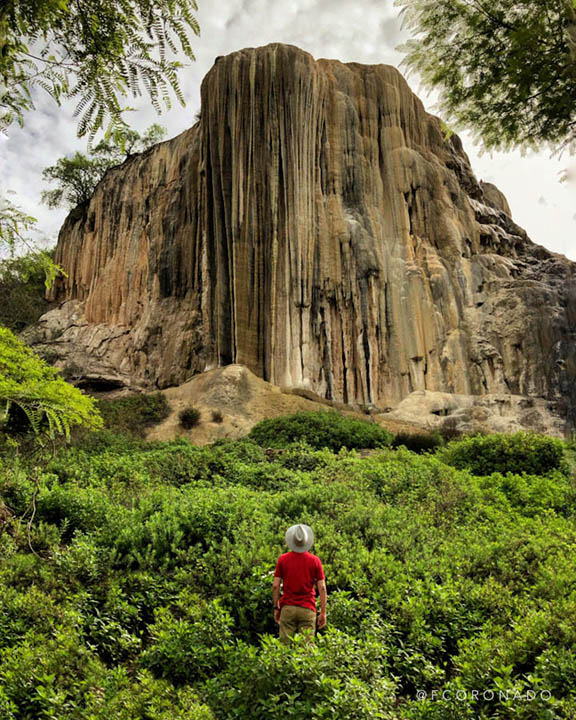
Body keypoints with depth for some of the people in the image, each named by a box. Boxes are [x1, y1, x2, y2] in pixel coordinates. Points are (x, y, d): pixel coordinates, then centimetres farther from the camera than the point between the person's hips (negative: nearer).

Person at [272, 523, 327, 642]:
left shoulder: (283, 559, 0)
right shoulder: (315, 560, -1)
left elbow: (275, 586, -1)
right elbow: (322, 588, -3)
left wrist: (276, 608, 9)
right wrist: (323, 612, 2)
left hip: (287, 608, 1)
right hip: (307, 609, 0)